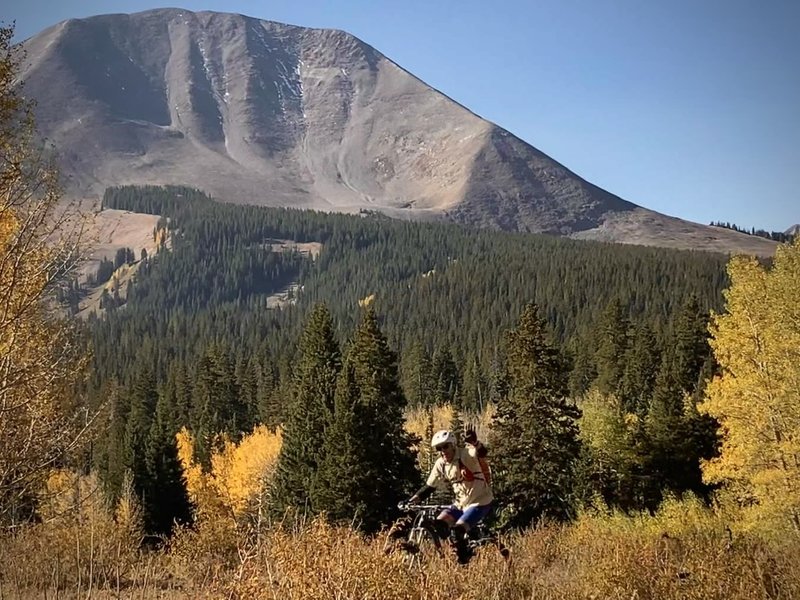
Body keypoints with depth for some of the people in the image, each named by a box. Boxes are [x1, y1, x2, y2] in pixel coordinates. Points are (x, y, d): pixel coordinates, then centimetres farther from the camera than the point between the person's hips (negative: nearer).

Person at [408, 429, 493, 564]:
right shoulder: (441, 464, -2)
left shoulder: (466, 455, -20)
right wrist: (414, 499, -4)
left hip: (480, 502, -6)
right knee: (440, 523, -14)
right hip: (460, 504, 6)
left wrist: (474, 442, -62)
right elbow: (430, 486, 6)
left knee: (459, 528, -24)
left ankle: (464, 561, -2)